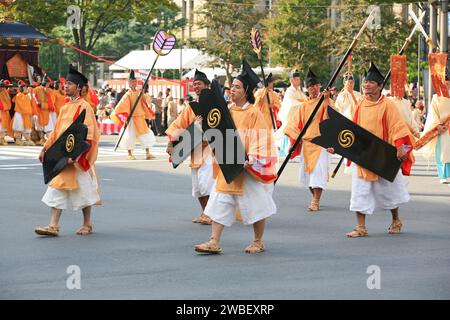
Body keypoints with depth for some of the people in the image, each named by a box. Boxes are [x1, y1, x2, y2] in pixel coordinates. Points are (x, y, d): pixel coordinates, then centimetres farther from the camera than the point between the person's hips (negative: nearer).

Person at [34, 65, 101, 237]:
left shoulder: (84, 107, -11)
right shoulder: (65, 108, 12)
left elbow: (87, 135, -17)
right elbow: (56, 131, 18)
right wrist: (45, 148, 12)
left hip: (79, 157, -7)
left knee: (83, 188, 4)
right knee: (57, 189, 1)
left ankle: (87, 224, 18)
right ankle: (53, 226, 0)